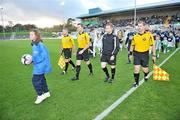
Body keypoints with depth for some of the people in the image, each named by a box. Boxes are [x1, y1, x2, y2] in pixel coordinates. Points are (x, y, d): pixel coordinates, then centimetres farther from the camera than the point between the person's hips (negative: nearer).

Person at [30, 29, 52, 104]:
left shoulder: (40, 45, -20)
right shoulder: (33, 45, 7)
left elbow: (46, 55, -19)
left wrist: (47, 66, -18)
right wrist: (31, 60, 6)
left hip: (40, 66, -9)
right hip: (37, 65, 9)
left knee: (35, 80, -4)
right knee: (41, 79, 18)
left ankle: (40, 95, 14)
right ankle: (46, 93, 34)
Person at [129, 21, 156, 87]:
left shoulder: (149, 35, -8)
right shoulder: (135, 36, 1)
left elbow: (153, 45, -3)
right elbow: (132, 45, 13)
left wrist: (154, 55, -4)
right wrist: (130, 53, 8)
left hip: (145, 54, -1)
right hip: (136, 54, 2)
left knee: (145, 69, 8)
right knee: (136, 68, -3)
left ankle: (146, 75, 45)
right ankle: (136, 82, 13)